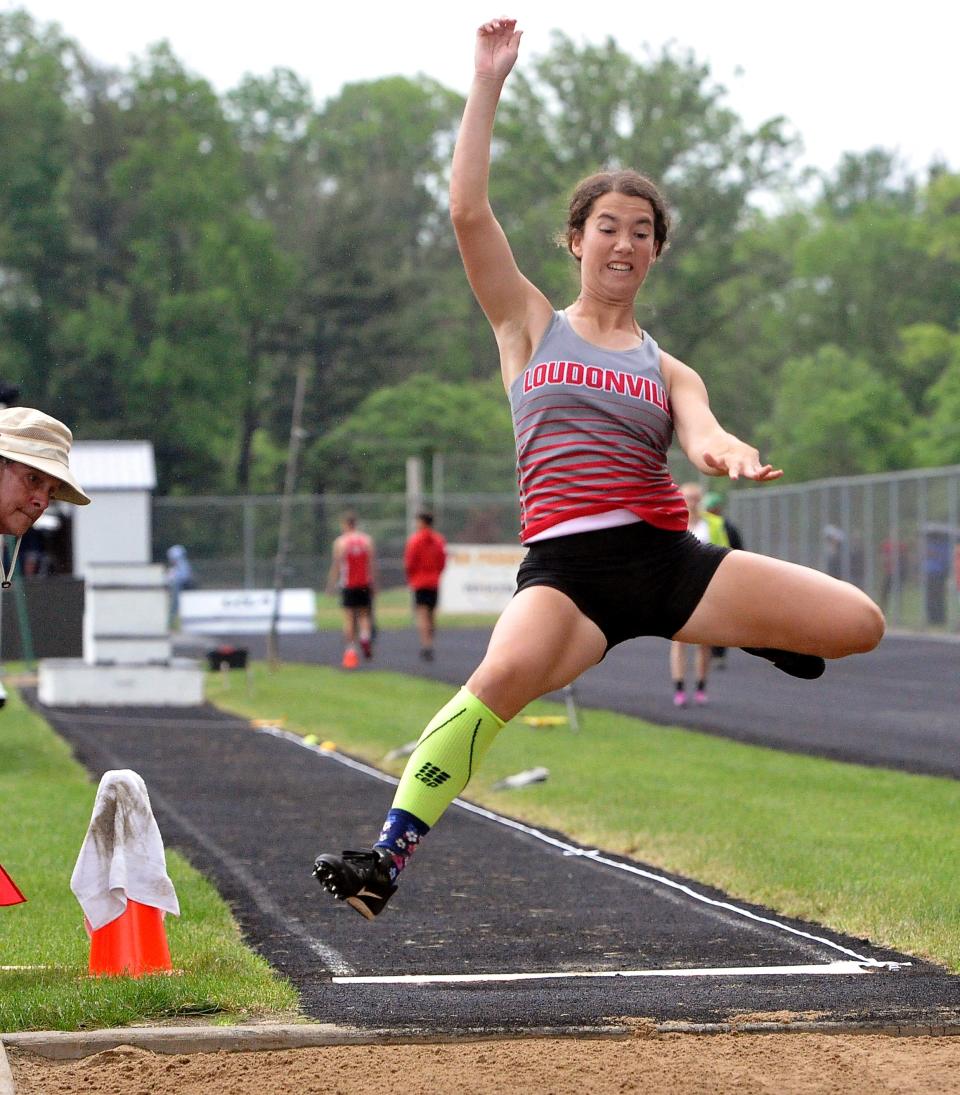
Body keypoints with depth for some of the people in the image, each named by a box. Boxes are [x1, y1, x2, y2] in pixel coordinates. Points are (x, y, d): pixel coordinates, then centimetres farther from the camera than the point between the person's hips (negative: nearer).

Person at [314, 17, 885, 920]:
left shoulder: (667, 371, 20)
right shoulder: (529, 327, 15)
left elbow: (703, 437, -1)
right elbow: (468, 212, 4)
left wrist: (730, 456, -26)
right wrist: (488, 81, 3)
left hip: (666, 557, 3)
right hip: (564, 564, -3)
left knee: (859, 624, -9)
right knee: (507, 673, -38)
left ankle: (749, 638, 25)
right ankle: (387, 855, -36)